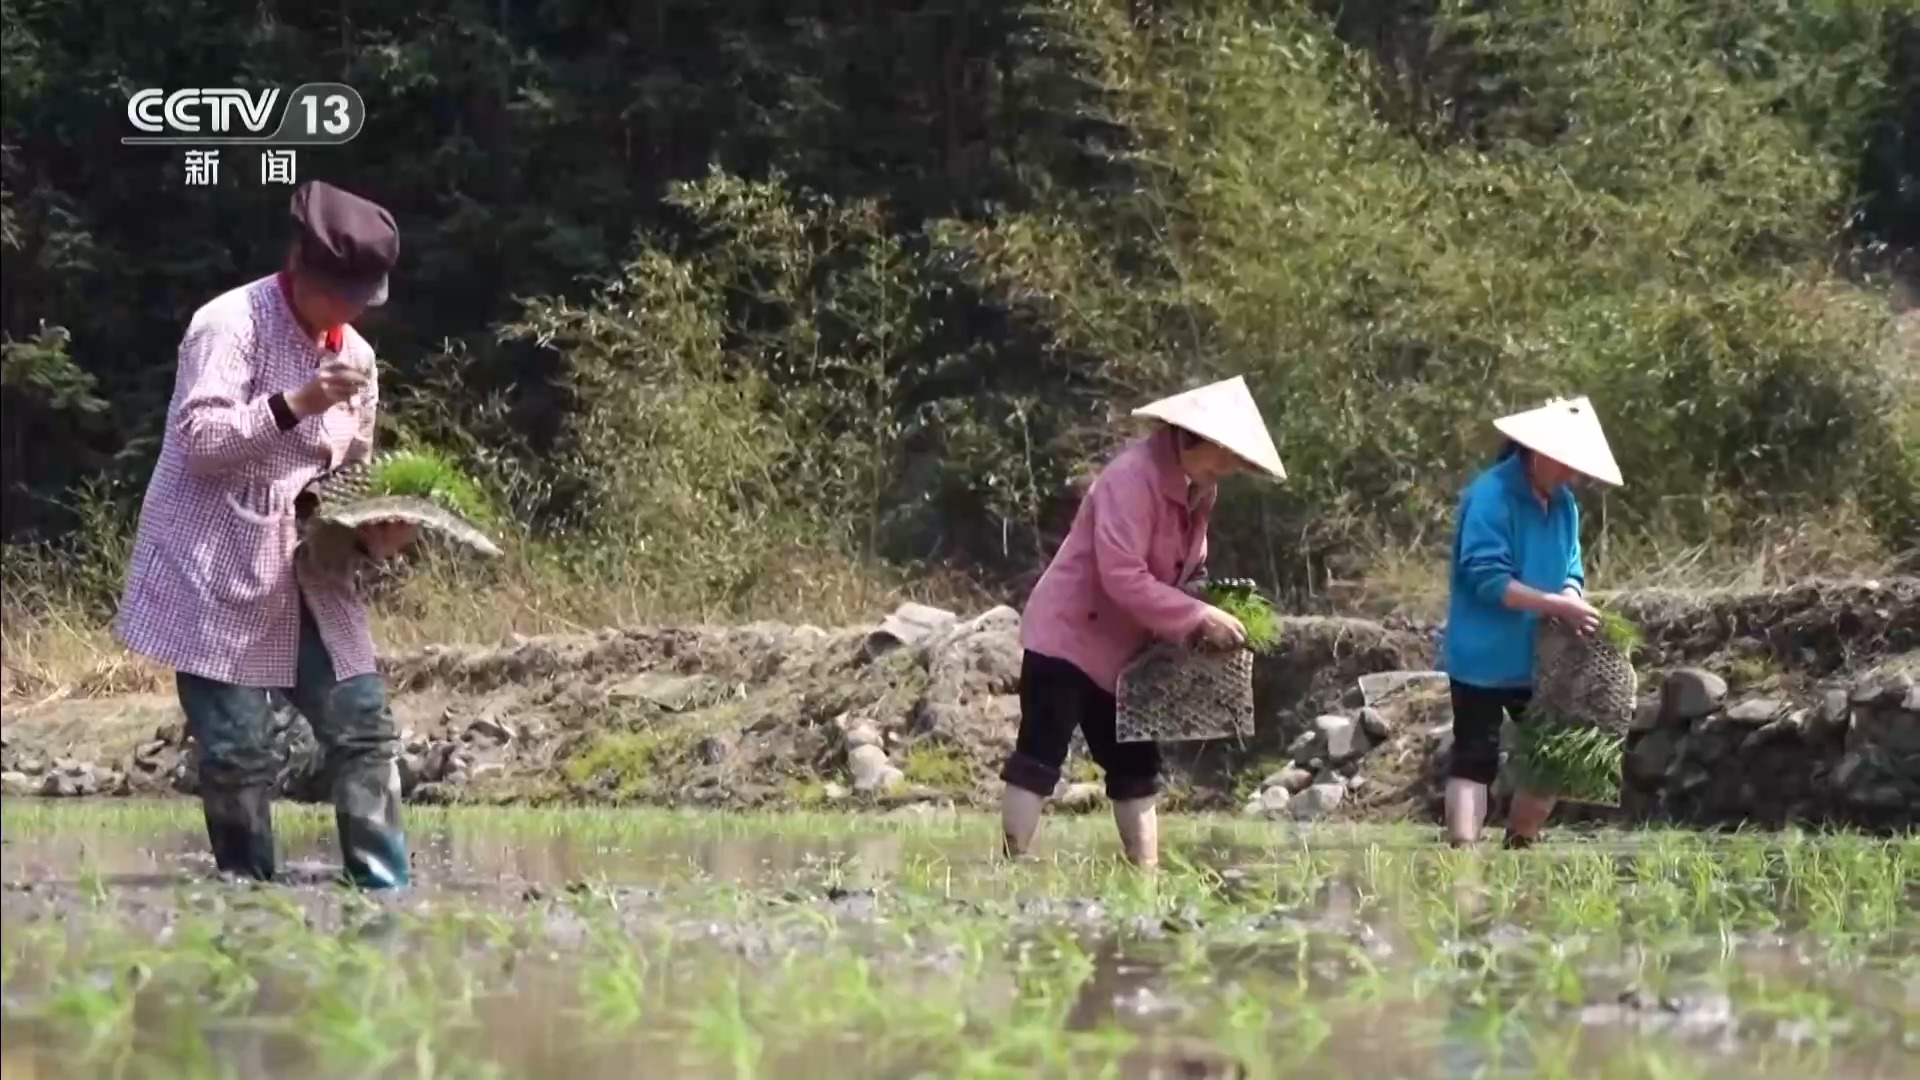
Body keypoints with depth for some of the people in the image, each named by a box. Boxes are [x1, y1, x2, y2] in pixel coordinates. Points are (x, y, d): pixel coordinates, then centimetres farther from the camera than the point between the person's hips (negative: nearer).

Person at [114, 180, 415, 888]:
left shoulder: (353, 355, 11)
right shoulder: (230, 325, -11)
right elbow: (199, 442, -19)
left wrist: (374, 530, -4)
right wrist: (294, 404, -28)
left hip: (306, 582, 7)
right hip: (216, 579, -7)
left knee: (364, 728, 0)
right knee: (238, 753, -6)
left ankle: (385, 894, 4)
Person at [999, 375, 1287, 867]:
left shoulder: (1198, 490, 5)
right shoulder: (1134, 477, -23)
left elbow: (1184, 568, 14)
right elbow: (1123, 577, -30)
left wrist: (1200, 624, -6)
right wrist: (1199, 618, -29)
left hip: (1123, 649, 9)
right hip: (1068, 634, -9)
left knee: (1135, 766, 8)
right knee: (1040, 757, -10)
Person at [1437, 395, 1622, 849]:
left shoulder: (1562, 503, 6)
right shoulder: (1490, 495, -18)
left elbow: (1569, 570, 10)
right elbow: (1487, 578, -24)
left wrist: (1573, 599, -14)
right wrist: (1557, 605, -27)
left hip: (1537, 659, 8)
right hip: (1483, 658, -8)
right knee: (1476, 760, -9)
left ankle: (1520, 850, 24)